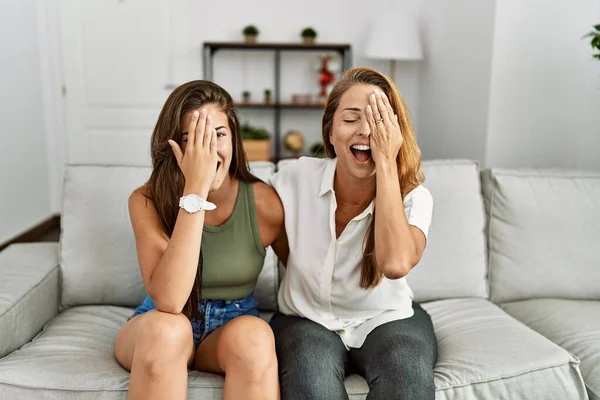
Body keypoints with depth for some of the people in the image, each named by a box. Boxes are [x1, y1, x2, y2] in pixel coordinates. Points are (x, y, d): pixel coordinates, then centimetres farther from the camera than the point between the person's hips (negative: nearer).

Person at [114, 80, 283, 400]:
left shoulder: (263, 202, -13)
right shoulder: (147, 200, -16)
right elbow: (168, 301, -32)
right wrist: (195, 189, -34)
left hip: (234, 324, 1)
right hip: (156, 328, 0)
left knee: (255, 335, -33)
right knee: (167, 327, -34)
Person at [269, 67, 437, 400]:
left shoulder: (413, 197, -14)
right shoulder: (295, 180, -13)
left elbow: (395, 264, -36)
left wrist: (386, 162, -33)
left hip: (386, 319, 1)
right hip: (308, 319, 0)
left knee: (408, 373, -31)